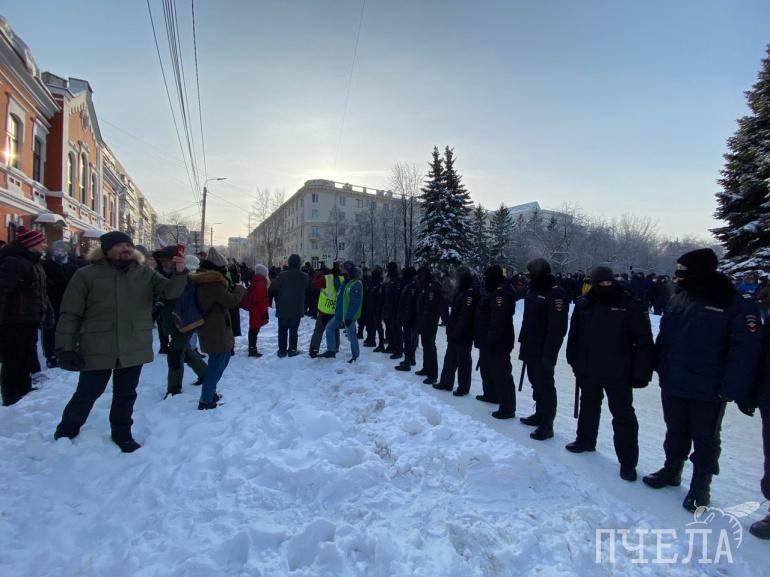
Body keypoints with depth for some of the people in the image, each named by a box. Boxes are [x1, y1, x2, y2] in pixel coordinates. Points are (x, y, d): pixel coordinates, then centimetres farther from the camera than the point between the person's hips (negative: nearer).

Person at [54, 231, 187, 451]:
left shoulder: (146, 273, 3)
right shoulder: (86, 275, -4)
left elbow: (170, 291, -7)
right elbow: (70, 314, -4)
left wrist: (179, 274, -28)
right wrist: (65, 347, -9)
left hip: (134, 349, 2)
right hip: (97, 350, -2)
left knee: (126, 395, 15)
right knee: (87, 395, 11)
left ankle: (122, 434, 33)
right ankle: (66, 433, 37)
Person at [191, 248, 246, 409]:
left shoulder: (205, 280, 11)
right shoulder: (212, 282, -22)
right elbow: (232, 301, -19)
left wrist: (230, 289, 7)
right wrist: (240, 289, -2)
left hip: (214, 328, 11)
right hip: (215, 330, -11)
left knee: (223, 358, 22)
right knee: (217, 364, -2)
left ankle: (210, 391, 33)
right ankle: (206, 401, 6)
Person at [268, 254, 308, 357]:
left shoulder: (282, 275, -11)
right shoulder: (305, 277, -4)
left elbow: (272, 290, -8)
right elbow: (308, 291, 6)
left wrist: (278, 301, 7)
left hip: (283, 309, -1)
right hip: (297, 310, 1)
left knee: (282, 330, 11)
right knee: (293, 331, 11)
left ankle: (282, 350, 15)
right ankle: (292, 350, 13)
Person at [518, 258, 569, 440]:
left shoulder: (556, 293, -16)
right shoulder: (534, 290, 12)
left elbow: (557, 326, -21)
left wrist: (549, 351, -23)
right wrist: (523, 341, 18)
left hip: (544, 350, -9)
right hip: (531, 347, 9)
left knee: (545, 384, -2)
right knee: (536, 382, 18)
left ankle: (546, 425, 7)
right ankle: (540, 414, 33)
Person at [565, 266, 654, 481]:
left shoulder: (631, 305, -11)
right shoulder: (583, 305, -1)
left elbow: (643, 341, -11)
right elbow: (574, 336, 8)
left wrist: (640, 372, -13)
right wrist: (575, 362, 9)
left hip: (618, 373, -4)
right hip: (588, 371, 4)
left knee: (623, 416, 5)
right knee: (588, 407, 21)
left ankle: (627, 462, 18)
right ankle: (585, 441, 42)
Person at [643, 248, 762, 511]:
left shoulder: (735, 305, -14)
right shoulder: (679, 299, 4)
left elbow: (745, 349, -18)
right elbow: (663, 338, 10)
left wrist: (733, 388, -22)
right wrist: (659, 367, 7)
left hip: (708, 391, -5)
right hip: (672, 385, 5)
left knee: (705, 439, 13)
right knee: (675, 432, 21)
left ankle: (701, 486, 30)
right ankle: (671, 470, 40)